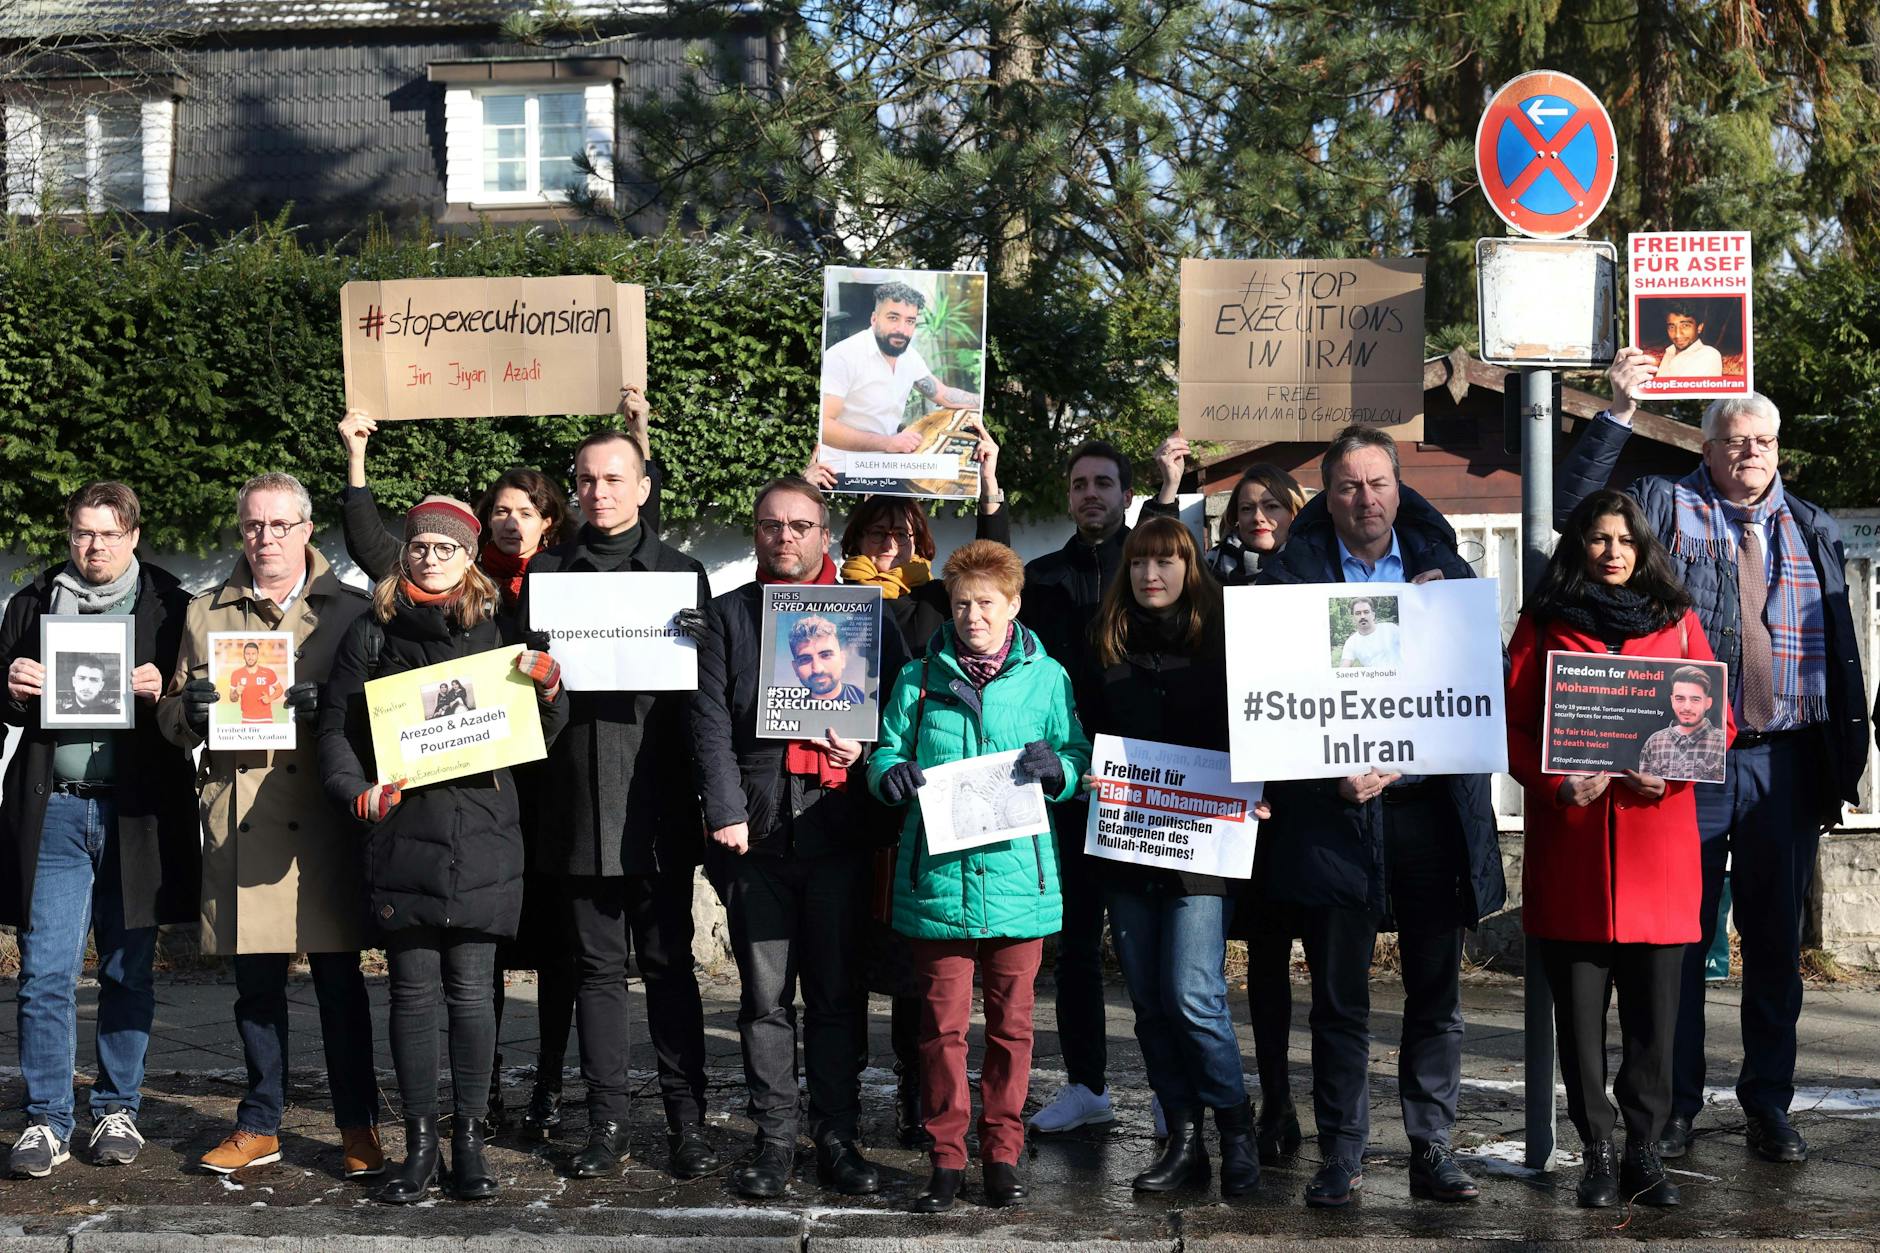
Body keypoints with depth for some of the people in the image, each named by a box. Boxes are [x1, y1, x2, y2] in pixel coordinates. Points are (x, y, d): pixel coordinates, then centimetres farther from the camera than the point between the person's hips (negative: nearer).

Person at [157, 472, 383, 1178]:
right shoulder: (206, 614, 15)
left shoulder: (348, 611, 8)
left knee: (339, 978, 1)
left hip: (325, 818, -2)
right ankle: (260, 1127, 20)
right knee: (255, 982, 8)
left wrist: (326, 706, -15)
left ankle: (358, 1127, 11)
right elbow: (171, 716, 18)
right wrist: (192, 708, -5)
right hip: (238, 819, 2)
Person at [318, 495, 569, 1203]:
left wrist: (547, 687, -10)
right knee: (413, 989, 2)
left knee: (470, 986, 1)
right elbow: (335, 725, 8)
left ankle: (470, 1139, 11)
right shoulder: (373, 633, 9)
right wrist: (355, 792, -8)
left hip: (481, 833, 0)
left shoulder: (495, 630, 10)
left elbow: (538, 736, 10)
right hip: (401, 834, 0)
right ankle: (419, 1143, 12)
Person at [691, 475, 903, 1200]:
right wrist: (725, 810, -7)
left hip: (837, 826, 0)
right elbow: (710, 721, 4)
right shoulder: (728, 615, 12)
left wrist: (866, 743, -9)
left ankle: (837, 1136, 10)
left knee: (837, 994, 2)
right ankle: (774, 1139, 9)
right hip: (756, 830, 0)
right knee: (765, 996, 3)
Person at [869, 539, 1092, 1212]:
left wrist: (1056, 767, -14)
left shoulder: (1046, 677, 6)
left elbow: (1080, 763, 8)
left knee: (1010, 1023, 8)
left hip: (1017, 875, 0)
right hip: (937, 876, 0)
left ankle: (1002, 1152, 21)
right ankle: (946, 1157, 15)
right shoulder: (920, 677, 7)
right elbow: (886, 752, 11)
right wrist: (890, 773, -12)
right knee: (942, 1023, 4)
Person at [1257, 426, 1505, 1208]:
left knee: (1436, 995, 7)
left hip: (1433, 807, 2)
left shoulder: (1443, 567, 11)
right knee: (1340, 1001, 4)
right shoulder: (1290, 575, 3)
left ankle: (1433, 1151, 17)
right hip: (1337, 811, -2)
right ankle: (1342, 1158, 13)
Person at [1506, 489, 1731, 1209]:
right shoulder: (1544, 624, 9)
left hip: (1657, 833, 1)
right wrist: (1555, 783, -12)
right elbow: (1513, 725, 5)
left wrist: (1668, 773, -9)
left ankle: (1645, 1153, 11)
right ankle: (1598, 1154, 12)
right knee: (1578, 1008, 2)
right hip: (1570, 842, -1)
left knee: (1654, 1011, 0)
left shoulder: (1677, 622, 12)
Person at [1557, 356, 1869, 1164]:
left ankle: (1769, 1104, 19)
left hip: (1784, 762, 3)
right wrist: (1618, 413, -14)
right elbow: (1575, 510, -10)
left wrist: (1846, 763, 8)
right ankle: (1674, 1105, 13)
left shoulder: (1811, 531, 15)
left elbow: (1840, 652, 14)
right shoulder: (1666, 507, 6)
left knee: (1776, 938, 8)